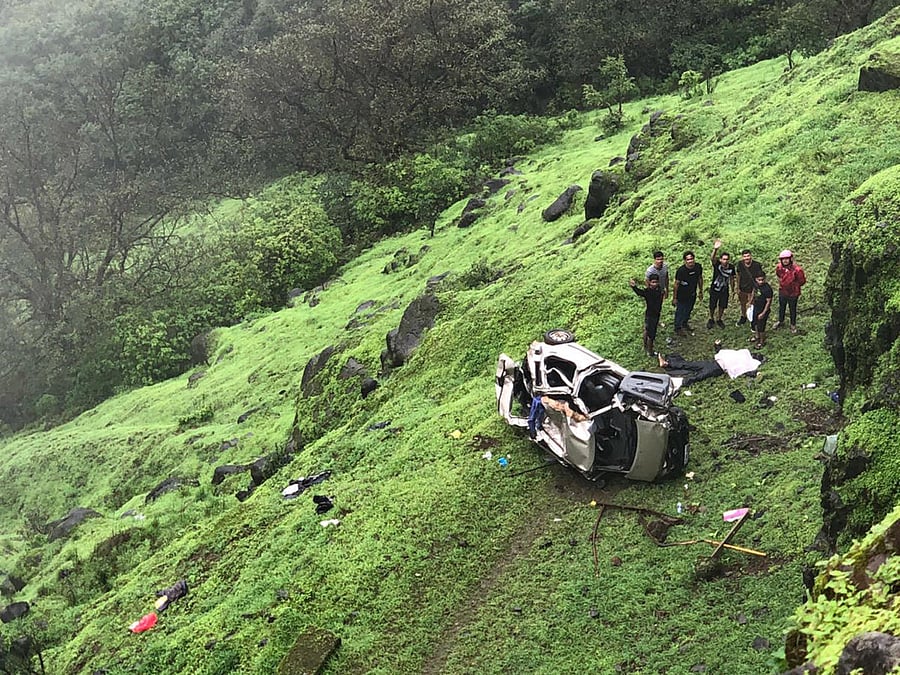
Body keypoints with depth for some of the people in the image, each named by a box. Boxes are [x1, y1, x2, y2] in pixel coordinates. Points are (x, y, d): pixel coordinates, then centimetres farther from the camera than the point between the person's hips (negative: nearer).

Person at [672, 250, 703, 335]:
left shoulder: (698, 267, -13)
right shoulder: (681, 270, -28)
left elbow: (700, 279, 5)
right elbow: (676, 284, -19)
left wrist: (700, 291, 13)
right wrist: (674, 298, -13)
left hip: (692, 295, 6)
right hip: (682, 296, -6)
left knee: (689, 310, 26)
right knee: (680, 311, 11)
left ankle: (685, 323, 52)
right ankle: (678, 327, 33)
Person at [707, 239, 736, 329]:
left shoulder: (731, 267, -15)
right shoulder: (717, 264, -25)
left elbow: (731, 278, 2)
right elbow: (712, 258, -49)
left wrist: (732, 290, 11)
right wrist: (715, 249, -70)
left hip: (724, 290, 2)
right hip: (714, 290, -2)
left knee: (722, 306, 18)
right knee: (712, 306, 14)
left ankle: (719, 319, 43)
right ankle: (711, 319, 41)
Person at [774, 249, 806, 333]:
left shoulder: (797, 269, -29)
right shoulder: (779, 267, -13)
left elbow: (802, 281, -14)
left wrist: (793, 285, -8)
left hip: (793, 293, -4)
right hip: (782, 292, 4)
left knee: (793, 309, 15)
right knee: (781, 307, 24)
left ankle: (793, 325, 35)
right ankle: (780, 321, 48)